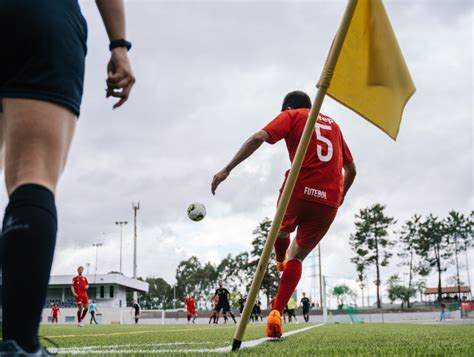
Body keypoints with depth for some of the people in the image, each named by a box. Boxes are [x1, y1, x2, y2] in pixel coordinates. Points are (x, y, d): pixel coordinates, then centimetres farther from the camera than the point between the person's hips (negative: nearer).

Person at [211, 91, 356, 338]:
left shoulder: (291, 115, 11)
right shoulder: (332, 124, 24)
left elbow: (259, 137, -9)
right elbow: (351, 170, 26)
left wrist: (227, 169, -12)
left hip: (299, 192, -3)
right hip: (329, 202, 3)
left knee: (281, 231, 30)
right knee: (297, 256, 12)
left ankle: (281, 262, 58)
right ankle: (276, 314, -4)